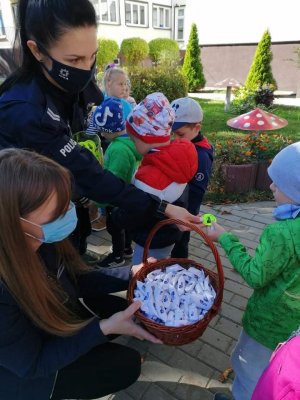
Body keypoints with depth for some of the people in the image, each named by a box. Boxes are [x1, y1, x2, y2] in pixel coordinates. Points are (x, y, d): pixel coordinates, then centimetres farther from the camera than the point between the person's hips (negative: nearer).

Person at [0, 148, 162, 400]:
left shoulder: (41, 240, -21)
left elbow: (75, 281, -5)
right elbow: (33, 364, -26)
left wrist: (132, 273, -14)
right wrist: (104, 328, -31)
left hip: (56, 318, 6)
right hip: (22, 373, -5)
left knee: (126, 311, 4)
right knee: (126, 365, -4)